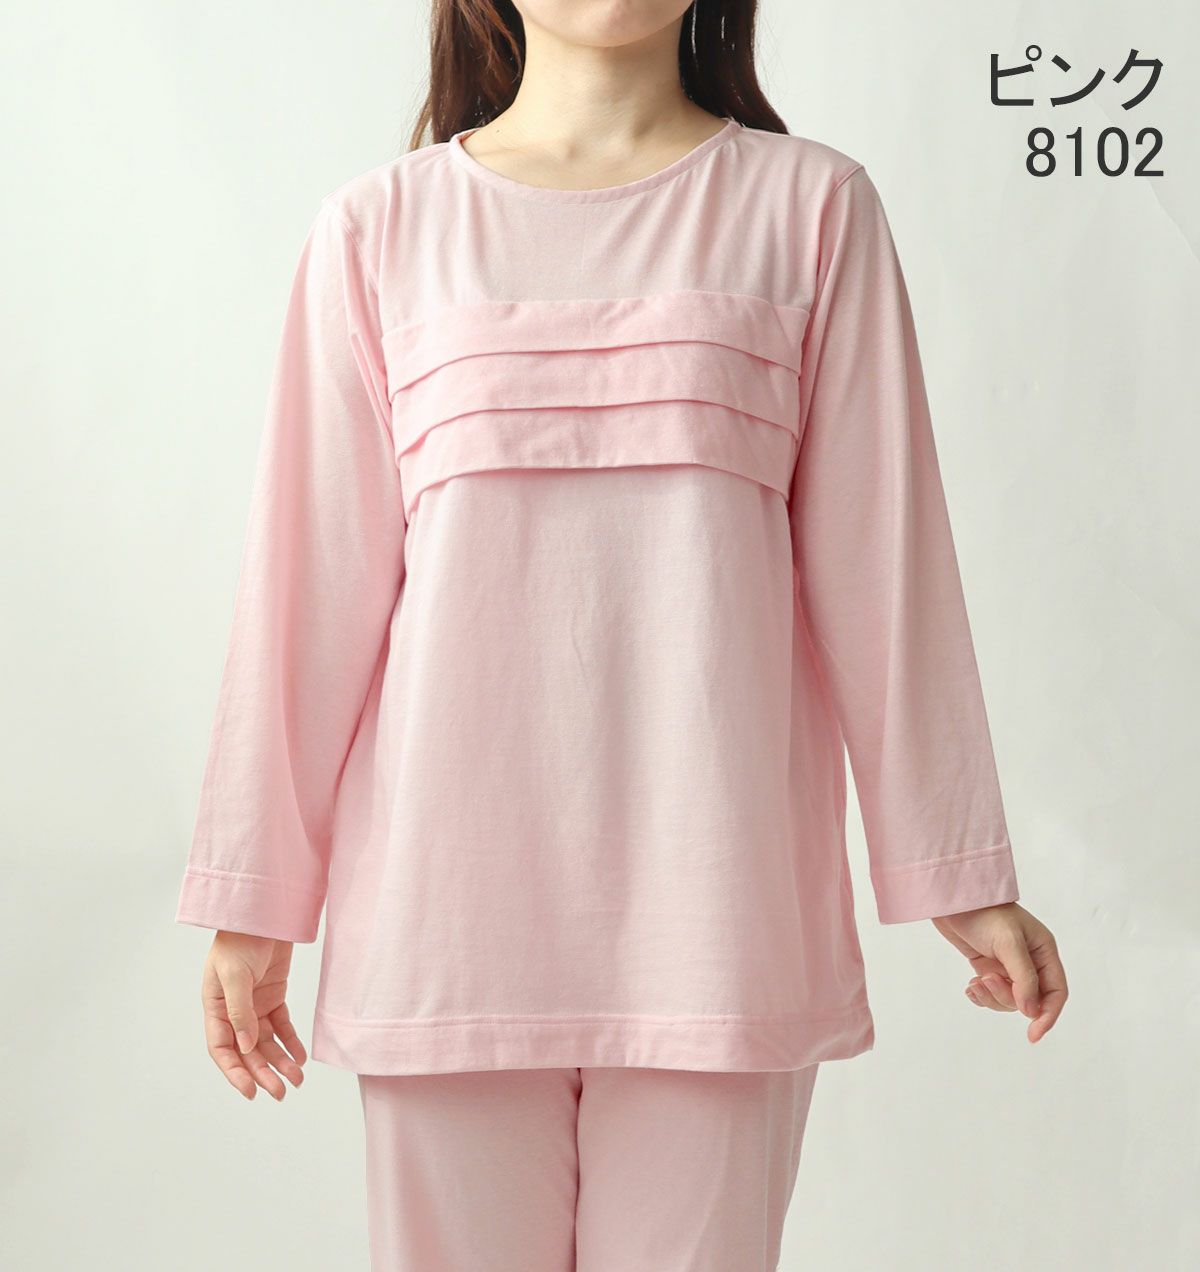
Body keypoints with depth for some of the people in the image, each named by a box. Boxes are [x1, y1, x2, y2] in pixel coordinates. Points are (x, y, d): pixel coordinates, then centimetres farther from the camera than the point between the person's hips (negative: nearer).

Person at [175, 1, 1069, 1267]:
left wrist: (958, 874, 7)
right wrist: (257, 901, 8)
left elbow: (880, 557, 5)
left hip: (715, 898, 0)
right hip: (450, 899, 1)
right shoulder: (378, 227, 5)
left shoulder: (810, 205, 4)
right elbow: (315, 579, 6)